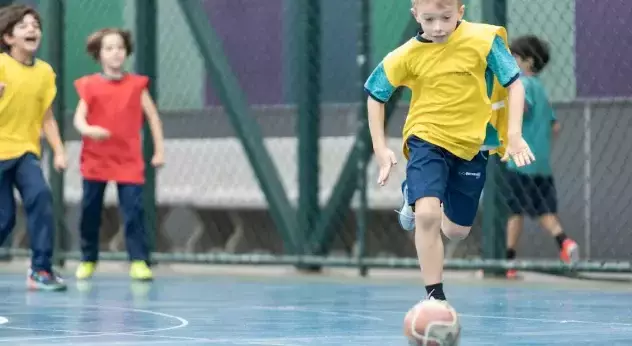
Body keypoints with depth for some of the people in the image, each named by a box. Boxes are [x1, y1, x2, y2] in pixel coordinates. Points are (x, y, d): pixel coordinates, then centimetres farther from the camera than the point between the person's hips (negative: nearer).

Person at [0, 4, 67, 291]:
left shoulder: (45, 72, 2)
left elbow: (46, 118, 8)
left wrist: (59, 151, 2)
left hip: (26, 151, 3)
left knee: (40, 196, -22)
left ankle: (41, 269, -17)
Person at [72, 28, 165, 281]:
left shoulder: (136, 85, 1)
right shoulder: (90, 85, -1)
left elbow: (153, 117, 6)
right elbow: (79, 118, -7)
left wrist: (159, 149, 3)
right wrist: (88, 129, -30)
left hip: (128, 160, -1)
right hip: (96, 158, 1)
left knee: (134, 210, -10)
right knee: (90, 211, 8)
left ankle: (138, 261, -8)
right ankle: (88, 260, 23)